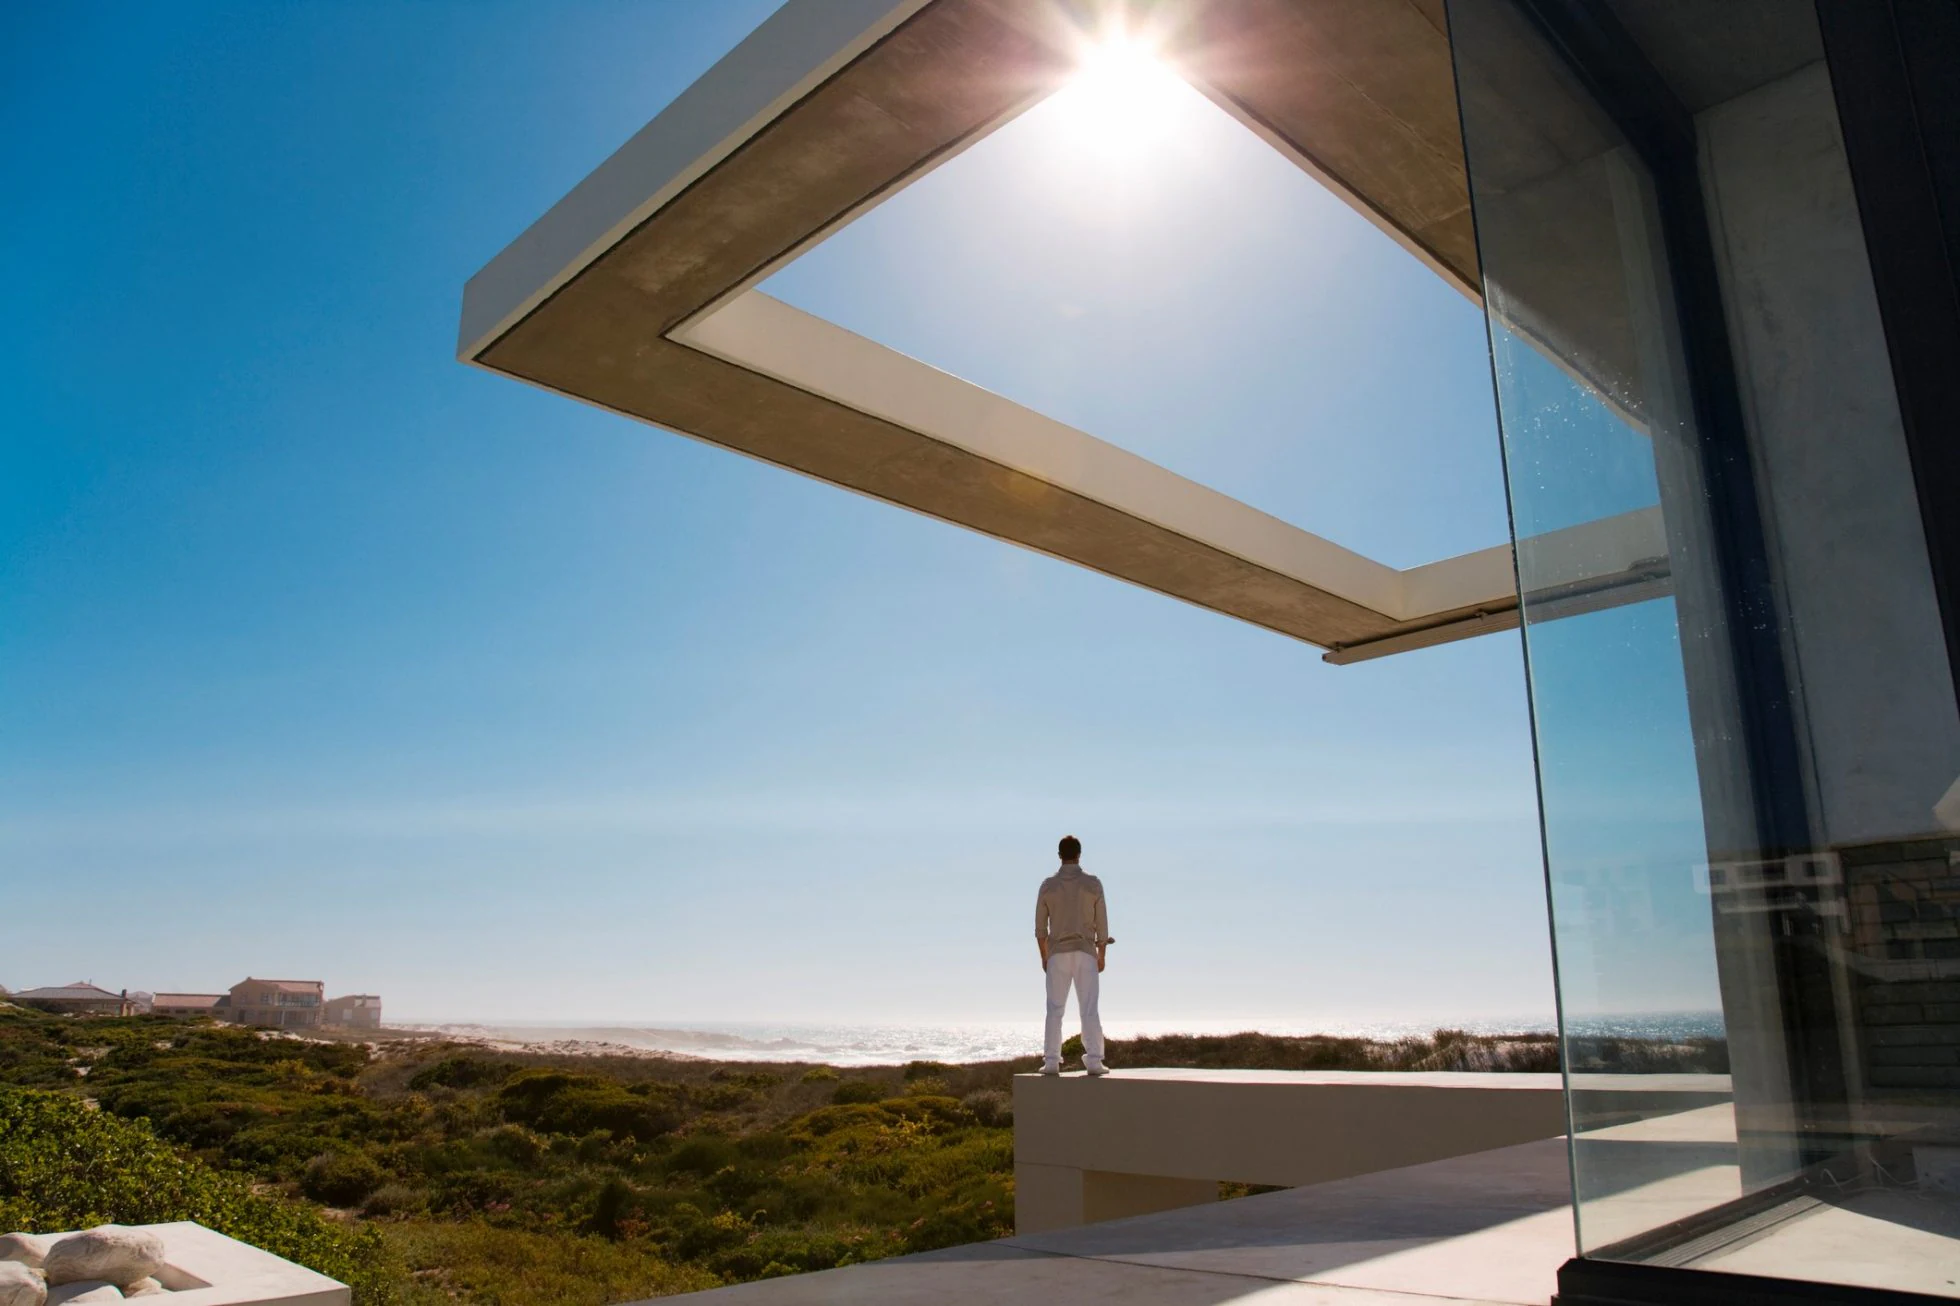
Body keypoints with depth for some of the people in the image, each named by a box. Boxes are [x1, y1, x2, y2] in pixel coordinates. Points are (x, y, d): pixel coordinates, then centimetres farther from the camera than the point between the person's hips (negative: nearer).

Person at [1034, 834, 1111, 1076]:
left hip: (1058, 955, 1)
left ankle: (1051, 1062, -1)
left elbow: (1040, 927, 2)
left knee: (1055, 1010, 5)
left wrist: (1044, 956, 14)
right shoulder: (1093, 884, -4)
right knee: (1089, 1009, 0)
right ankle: (1093, 1061, -8)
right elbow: (1101, 924, -1)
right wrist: (1102, 955, 9)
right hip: (1085, 954, -1)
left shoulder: (1047, 885, -1)